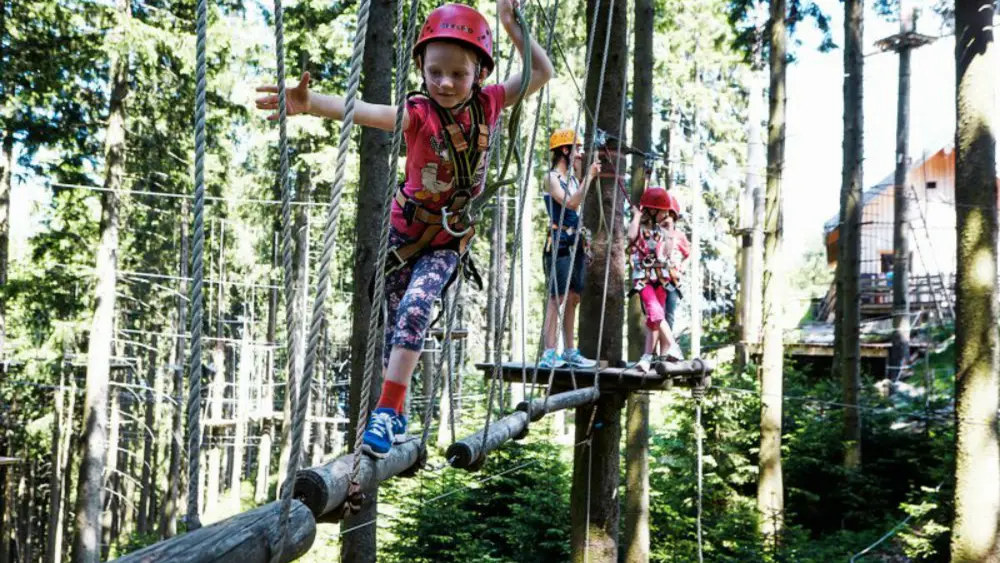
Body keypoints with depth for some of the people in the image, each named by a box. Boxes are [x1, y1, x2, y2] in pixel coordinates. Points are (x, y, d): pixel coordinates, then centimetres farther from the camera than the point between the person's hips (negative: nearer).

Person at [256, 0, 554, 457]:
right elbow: (363, 111, -40)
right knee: (395, 320, 9)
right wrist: (311, 104, -59)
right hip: (405, 231, 0)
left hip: (449, 240, 0)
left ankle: (386, 411, -20)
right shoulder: (419, 113, -22)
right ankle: (394, 415, 25)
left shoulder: (488, 103, -11)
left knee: (416, 308, -22)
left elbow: (541, 72, 0)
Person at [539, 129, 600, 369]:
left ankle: (569, 352, 12)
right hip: (559, 243, -8)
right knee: (556, 298, -11)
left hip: (576, 243, 8)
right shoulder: (551, 177, -6)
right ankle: (549, 353, -11)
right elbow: (570, 203, -20)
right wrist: (589, 177, -19)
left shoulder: (573, 178, 18)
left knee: (573, 299, 8)